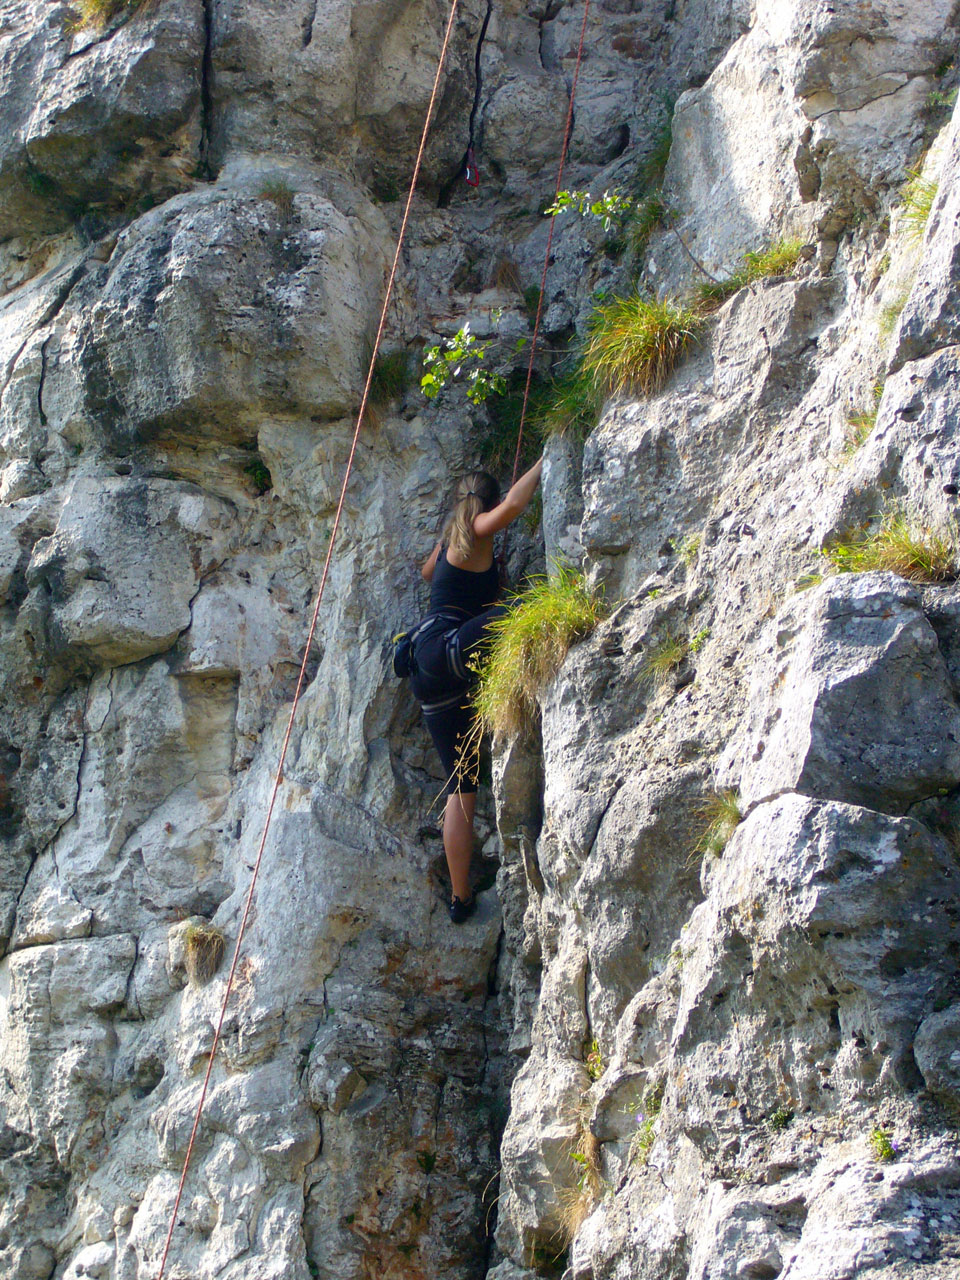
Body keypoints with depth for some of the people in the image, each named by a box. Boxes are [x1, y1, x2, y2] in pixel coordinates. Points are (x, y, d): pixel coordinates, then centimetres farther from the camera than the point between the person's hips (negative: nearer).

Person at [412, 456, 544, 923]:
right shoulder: (476, 533, 1)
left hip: (432, 675, 8)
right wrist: (545, 462, -9)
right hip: (443, 647, -8)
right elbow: (513, 504, -20)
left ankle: (460, 897, 6)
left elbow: (428, 572, 49)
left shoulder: (448, 539, 26)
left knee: (460, 785, 7)